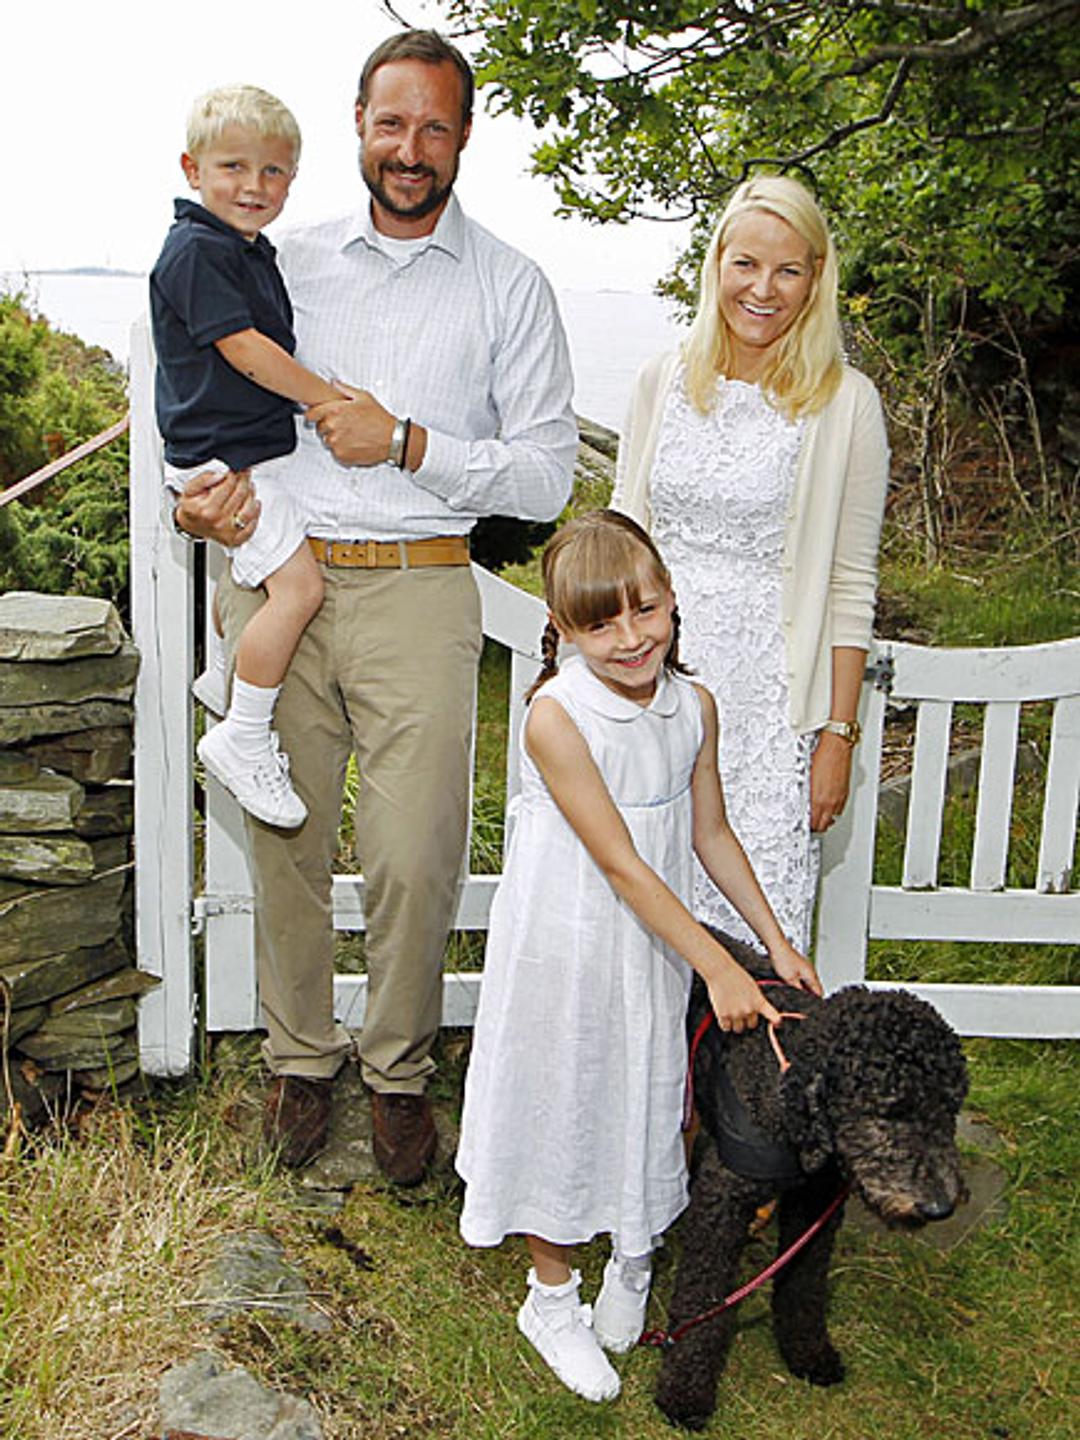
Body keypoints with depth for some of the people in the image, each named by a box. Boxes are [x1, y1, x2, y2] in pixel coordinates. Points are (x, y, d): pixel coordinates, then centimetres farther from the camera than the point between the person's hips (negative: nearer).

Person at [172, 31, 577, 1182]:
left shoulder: (510, 289, 6)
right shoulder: (292, 262, 13)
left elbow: (545, 479, 0)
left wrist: (405, 443, -11)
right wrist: (204, 498, -2)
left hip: (416, 593, -2)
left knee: (412, 860, -3)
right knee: (284, 842, 7)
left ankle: (398, 1070, 21)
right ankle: (299, 1058, 28)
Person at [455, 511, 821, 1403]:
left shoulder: (693, 706, -5)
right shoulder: (556, 716, -23)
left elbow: (710, 834, 7)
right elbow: (620, 863, -24)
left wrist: (775, 940, 8)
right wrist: (718, 965, -23)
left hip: (656, 947, 5)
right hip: (562, 949, -5)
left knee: (645, 1096, 19)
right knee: (558, 1102, 11)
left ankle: (634, 1265, 45)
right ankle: (553, 1296, 34)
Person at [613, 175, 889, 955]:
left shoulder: (845, 403, -4)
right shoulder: (663, 380, 6)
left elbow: (850, 585, -2)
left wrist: (839, 734, -5)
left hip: (770, 693, -3)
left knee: (760, 933, -2)